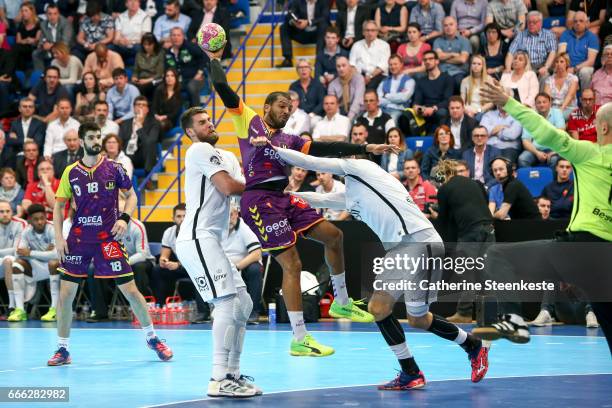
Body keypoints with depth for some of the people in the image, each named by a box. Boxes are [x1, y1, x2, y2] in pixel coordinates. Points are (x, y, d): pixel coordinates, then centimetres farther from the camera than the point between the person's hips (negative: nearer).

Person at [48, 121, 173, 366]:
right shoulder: (71, 172, 3)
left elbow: (131, 195, 8)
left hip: (108, 238, -1)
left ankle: (152, 338, 17)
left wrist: (124, 218, -9)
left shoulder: (113, 168, 0)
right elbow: (59, 205, 8)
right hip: (78, 239, 1)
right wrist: (59, 237, -1)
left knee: (130, 290, -3)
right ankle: (62, 350, 10)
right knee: (65, 293, -3)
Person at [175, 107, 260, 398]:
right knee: (228, 303, -16)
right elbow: (229, 187, -16)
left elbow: (243, 192, 11)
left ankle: (232, 374, 14)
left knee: (243, 304, 10)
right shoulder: (200, 149, -6)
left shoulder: (227, 157, 23)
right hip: (197, 239, -10)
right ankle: (219, 380, -18)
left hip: (209, 241, 10)